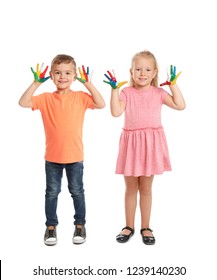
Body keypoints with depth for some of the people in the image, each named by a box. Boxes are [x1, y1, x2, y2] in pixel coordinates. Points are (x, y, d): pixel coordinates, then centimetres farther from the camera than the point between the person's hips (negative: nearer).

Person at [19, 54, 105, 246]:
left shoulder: (80, 97, -3)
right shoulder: (46, 98, -2)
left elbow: (101, 104, -14)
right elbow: (23, 103, -12)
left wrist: (88, 84, -16)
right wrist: (36, 83, -15)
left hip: (75, 156, -1)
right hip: (52, 157, 1)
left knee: (77, 191, 12)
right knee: (52, 192, 12)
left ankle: (80, 225, 28)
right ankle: (51, 227, 27)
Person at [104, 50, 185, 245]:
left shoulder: (158, 92, 2)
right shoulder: (127, 92, -1)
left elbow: (180, 105, -7)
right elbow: (116, 112, -16)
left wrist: (173, 84, -8)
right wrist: (115, 89, -17)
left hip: (151, 143, 0)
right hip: (131, 143, 0)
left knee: (146, 188, 9)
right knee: (131, 188, 11)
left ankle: (146, 227, 22)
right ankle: (129, 226, 25)